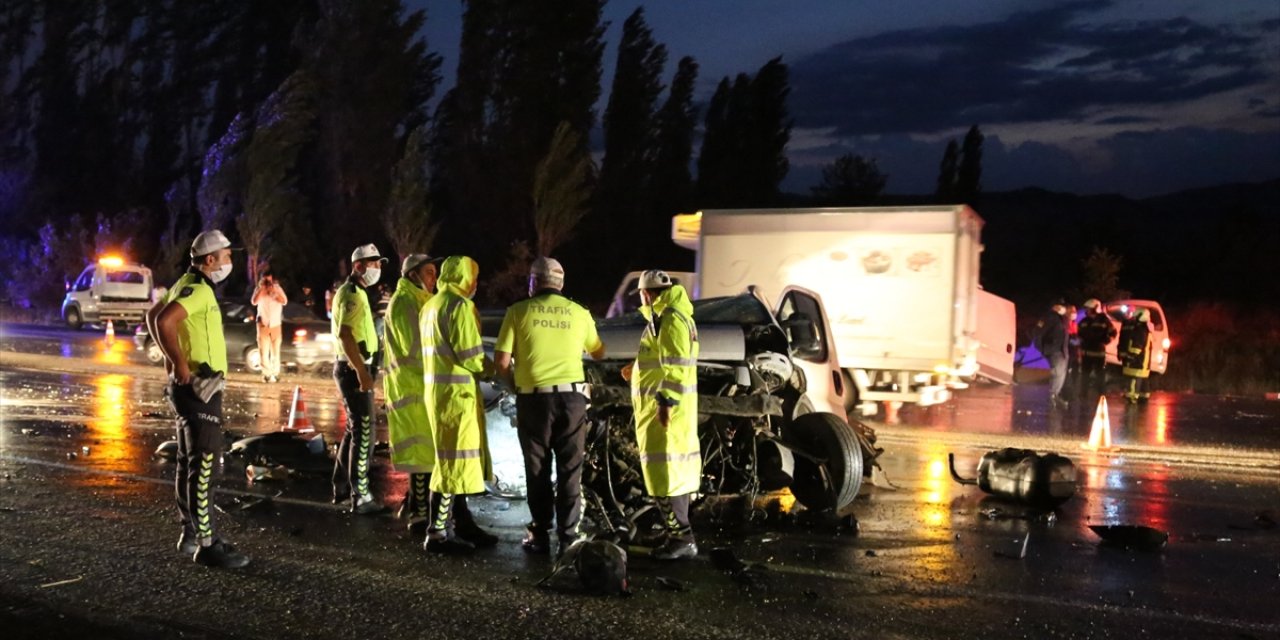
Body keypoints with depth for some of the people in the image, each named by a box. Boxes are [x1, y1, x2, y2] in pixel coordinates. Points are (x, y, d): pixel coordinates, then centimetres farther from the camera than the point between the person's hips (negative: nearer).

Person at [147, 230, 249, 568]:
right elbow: (164, 321, -32)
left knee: (189, 462, 16)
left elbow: (153, 315, 26)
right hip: (199, 388, -11)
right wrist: (180, 363, -23)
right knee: (202, 466, -9)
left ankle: (190, 534, 26)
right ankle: (208, 544, -7)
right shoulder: (198, 290, -17)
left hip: (193, 387, 11)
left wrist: (170, 358, 20)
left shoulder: (187, 286, 14)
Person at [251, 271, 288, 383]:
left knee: (275, 350, -1)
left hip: (275, 324, 0)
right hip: (263, 323, 0)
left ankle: (275, 374, 2)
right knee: (264, 351, -5)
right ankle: (266, 374, -4)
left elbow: (284, 301, -12)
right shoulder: (259, 289, 2)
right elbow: (254, 302, -14)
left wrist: (275, 291, -19)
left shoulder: (278, 288, 2)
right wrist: (261, 288, -17)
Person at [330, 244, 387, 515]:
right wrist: (361, 371, -30)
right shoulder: (351, 294, -16)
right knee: (363, 432, -7)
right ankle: (360, 497, -2)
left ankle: (342, 487, 27)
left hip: (356, 369, 10)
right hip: (354, 370, -10)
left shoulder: (356, 292, 18)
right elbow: (345, 334, -27)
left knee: (354, 429, 17)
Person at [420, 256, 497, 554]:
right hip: (456, 392, -10)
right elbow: (471, 356, -18)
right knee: (454, 460, -4)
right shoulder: (460, 306, -14)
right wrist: (496, 369, 0)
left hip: (437, 388, 10)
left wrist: (484, 366, 13)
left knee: (455, 459, 17)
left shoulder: (431, 305, 16)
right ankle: (437, 533, -1)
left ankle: (460, 522, 25)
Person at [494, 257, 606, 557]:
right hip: (572, 397, 1)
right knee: (570, 471, 8)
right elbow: (599, 352, 21)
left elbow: (501, 361, -5)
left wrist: (515, 385, 13)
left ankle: (540, 536, 17)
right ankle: (568, 538, 9)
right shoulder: (579, 313, 5)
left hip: (534, 398, -1)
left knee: (537, 470, 12)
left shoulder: (519, 311, -1)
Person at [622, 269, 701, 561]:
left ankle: (682, 538, -11)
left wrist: (665, 402, -27)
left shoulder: (669, 318, -15)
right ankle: (680, 534, 19)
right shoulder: (668, 316, 18)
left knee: (664, 469, -11)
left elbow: (676, 365, -24)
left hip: (665, 405, -11)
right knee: (675, 467, 13)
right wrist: (639, 370, 33)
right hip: (669, 402, 11)